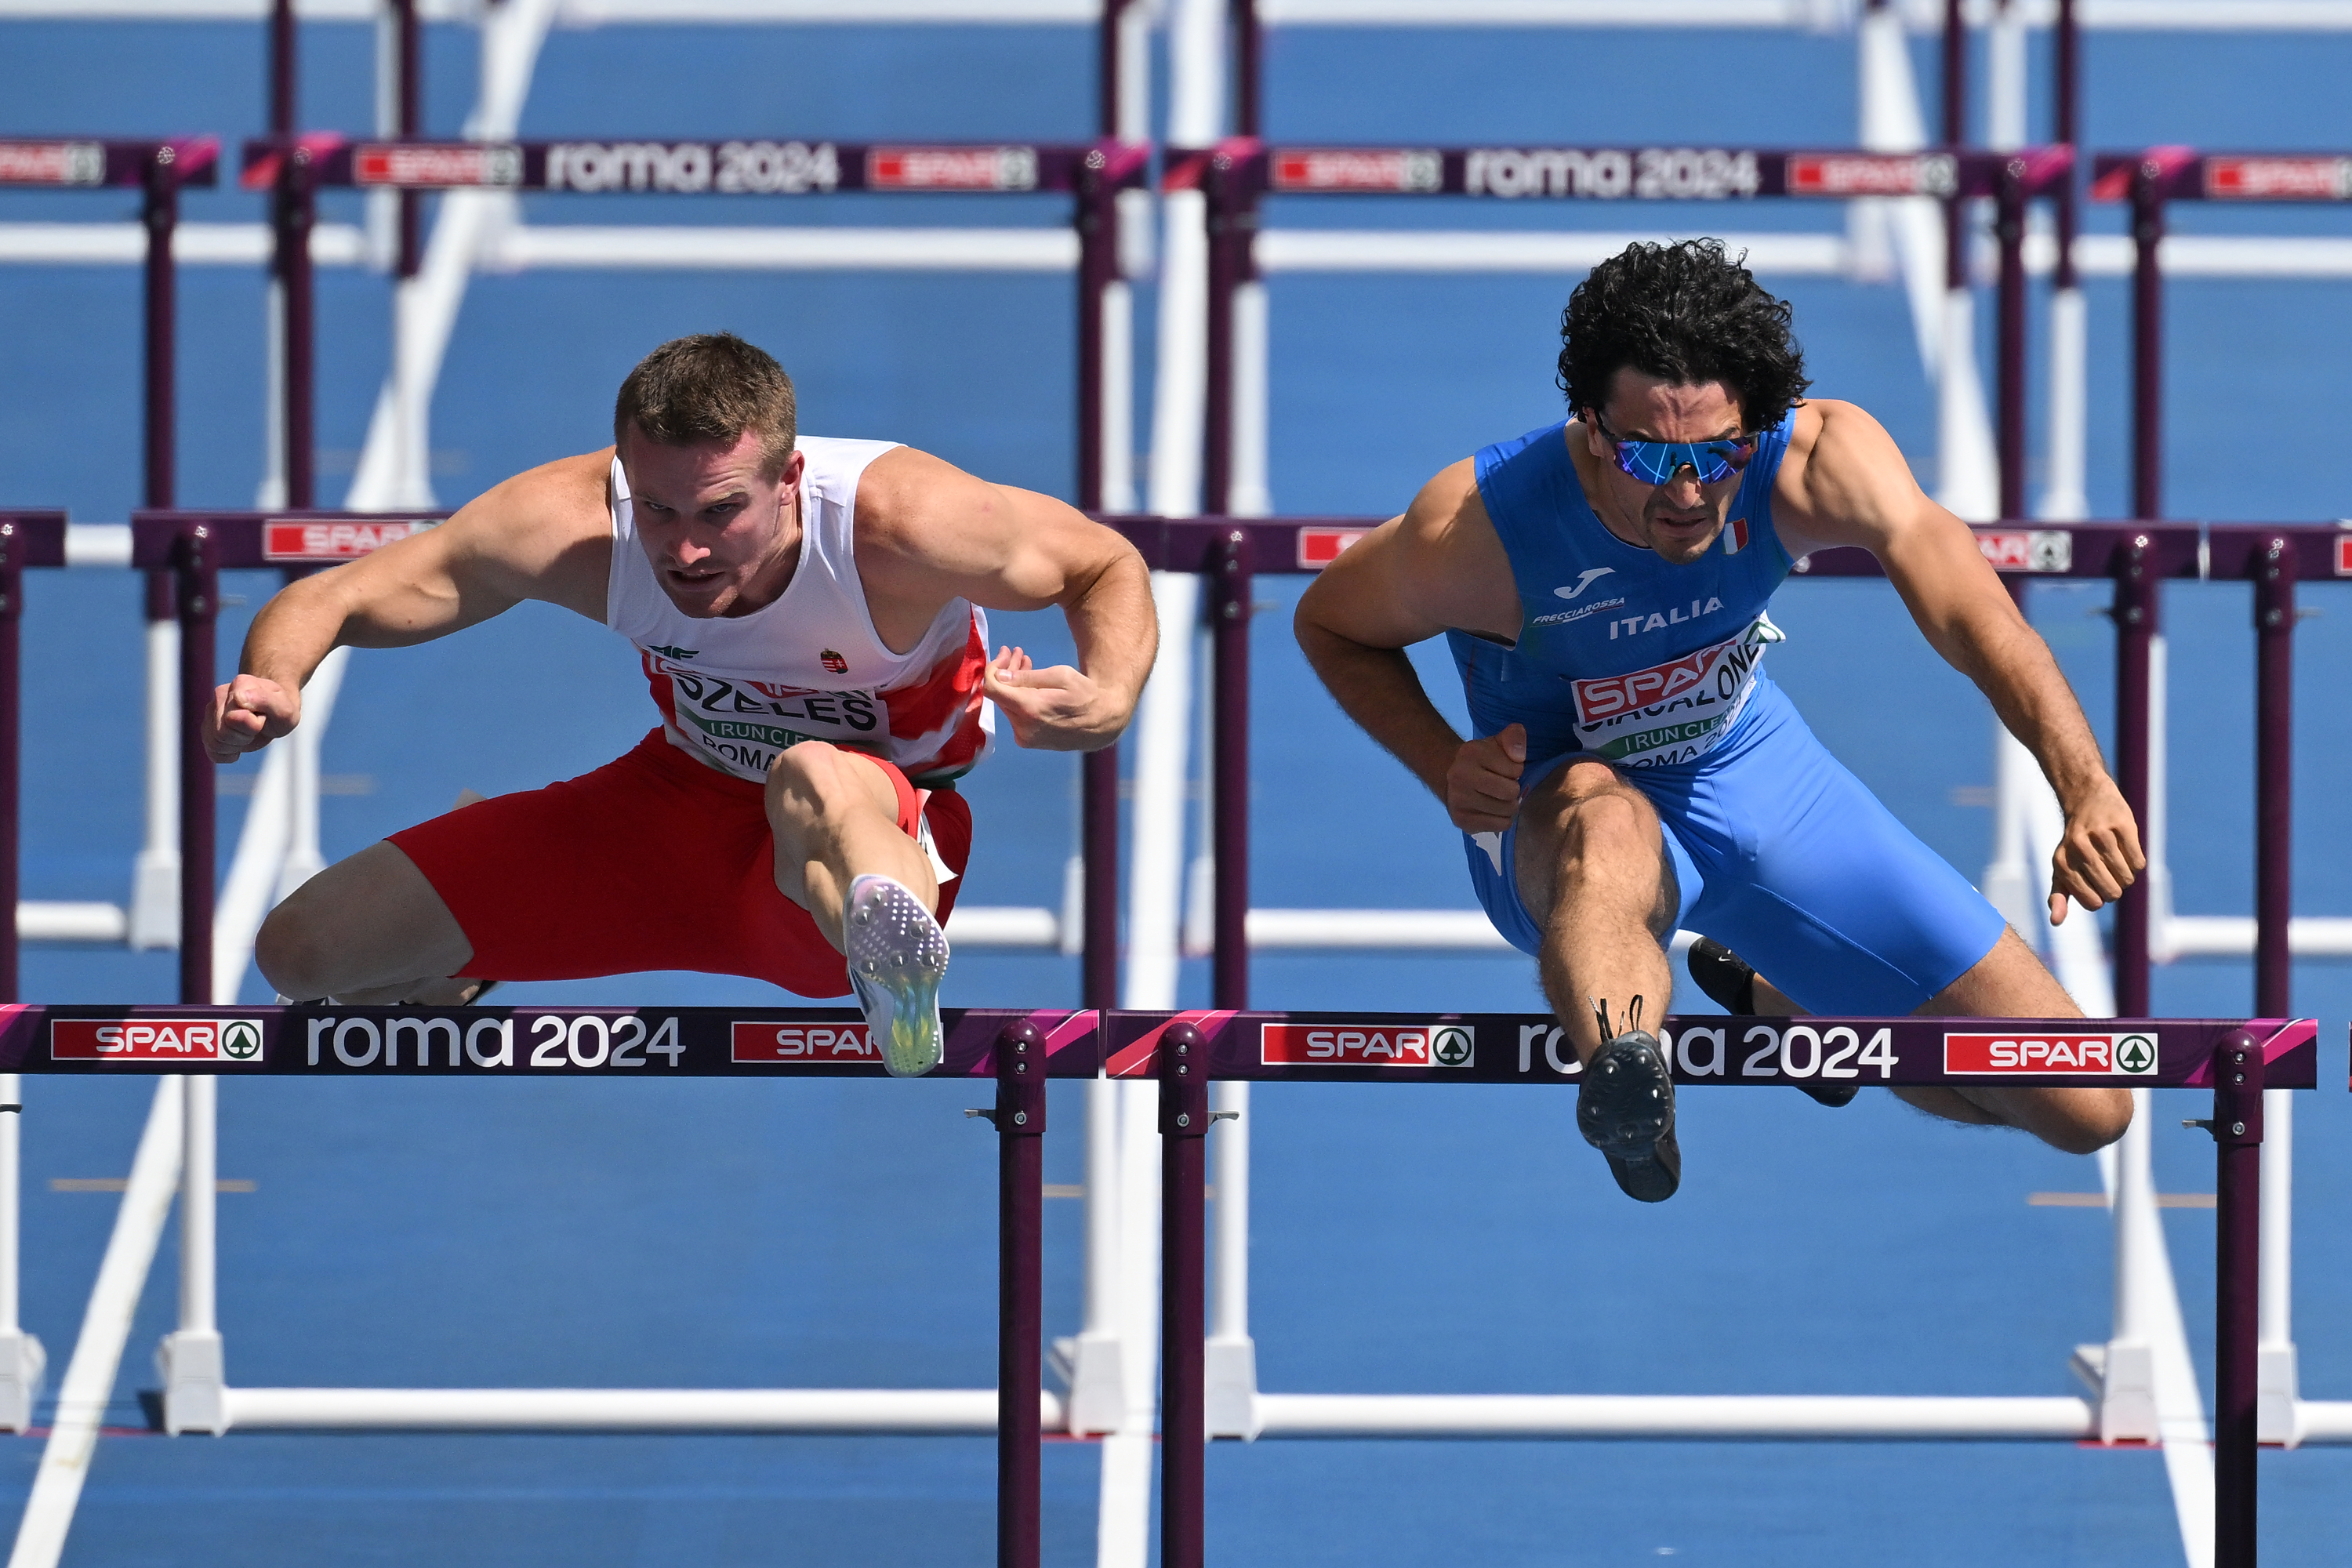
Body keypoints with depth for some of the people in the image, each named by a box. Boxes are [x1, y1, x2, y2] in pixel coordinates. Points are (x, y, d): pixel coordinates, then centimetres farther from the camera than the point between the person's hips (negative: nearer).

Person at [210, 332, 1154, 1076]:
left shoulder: (898, 522, -31)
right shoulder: (574, 525, -23)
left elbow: (1111, 567, -13)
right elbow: (324, 600, -14)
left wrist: (1108, 703, -35)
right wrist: (272, 689, -38)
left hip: (882, 828, -5)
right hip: (685, 803, 5)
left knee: (815, 781, -45)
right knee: (305, 951, 2)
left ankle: (901, 978, -77)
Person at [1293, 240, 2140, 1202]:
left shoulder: (1822, 460, -29)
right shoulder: (1477, 531, -29)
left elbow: (1970, 612, -44)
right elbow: (1331, 623, -8)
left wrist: (2087, 790, -62)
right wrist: (1447, 766, -26)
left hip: (1751, 765, 4)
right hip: (1553, 815, -4)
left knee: (2086, 1110, 3)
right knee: (1610, 828, -46)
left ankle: (1786, 1008, 29)